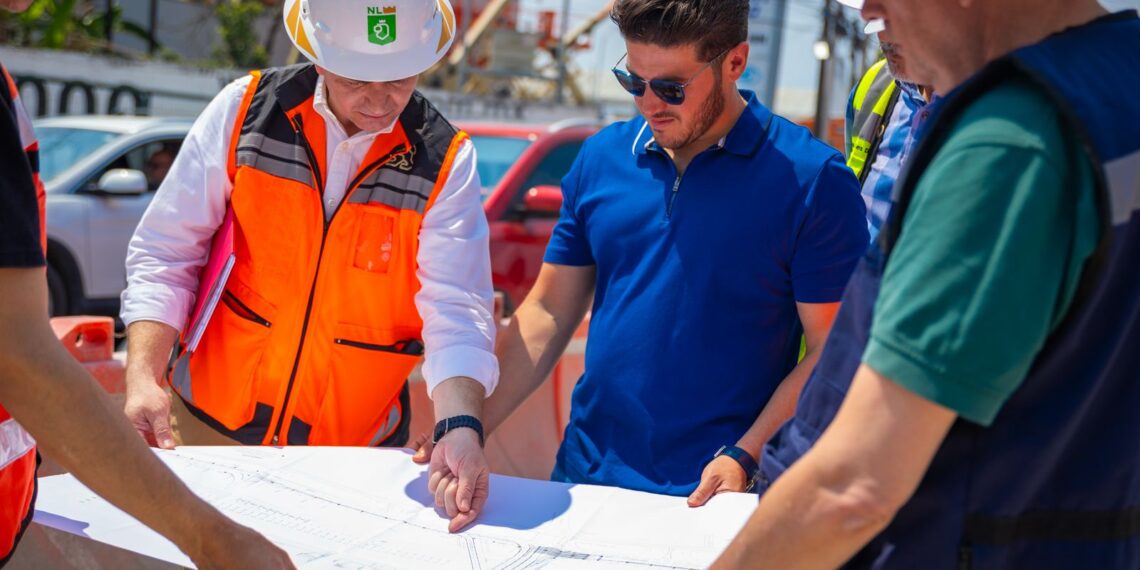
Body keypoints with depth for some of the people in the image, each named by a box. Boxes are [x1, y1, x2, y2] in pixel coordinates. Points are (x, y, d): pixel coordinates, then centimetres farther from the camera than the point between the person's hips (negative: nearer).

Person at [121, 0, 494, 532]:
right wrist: (143, 378, -17)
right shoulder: (245, 109, -9)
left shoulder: (445, 161, -10)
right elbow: (164, 258, -5)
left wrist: (459, 426, -33)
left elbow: (455, 314, -16)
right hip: (208, 423, 1)